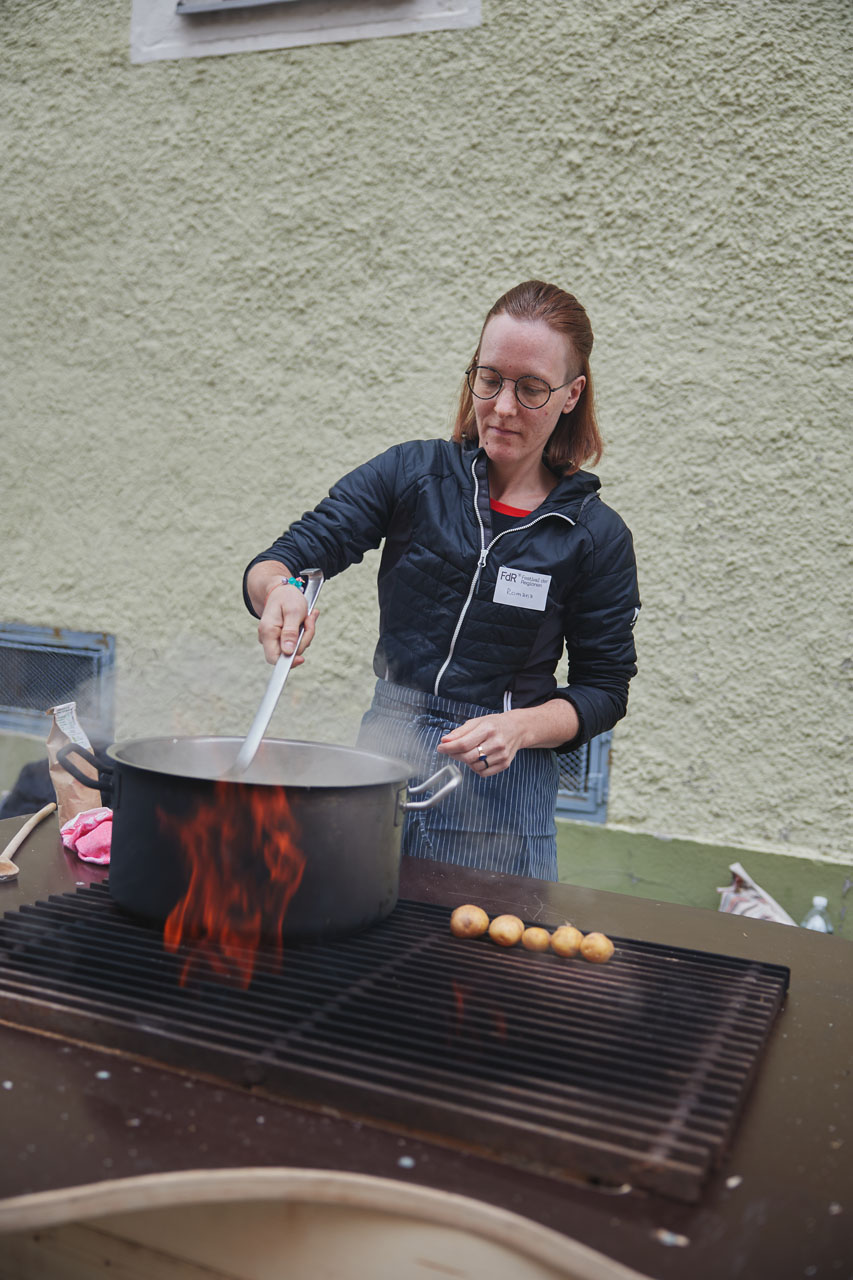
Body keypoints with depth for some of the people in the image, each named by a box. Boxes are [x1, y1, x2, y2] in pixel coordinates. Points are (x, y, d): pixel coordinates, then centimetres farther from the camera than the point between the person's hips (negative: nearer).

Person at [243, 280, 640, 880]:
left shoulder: (597, 534, -4)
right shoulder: (412, 472, -2)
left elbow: (604, 688, 1)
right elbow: (282, 560, -6)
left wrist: (520, 727, -17)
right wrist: (278, 590, -29)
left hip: (503, 789, -1)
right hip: (382, 762, 2)